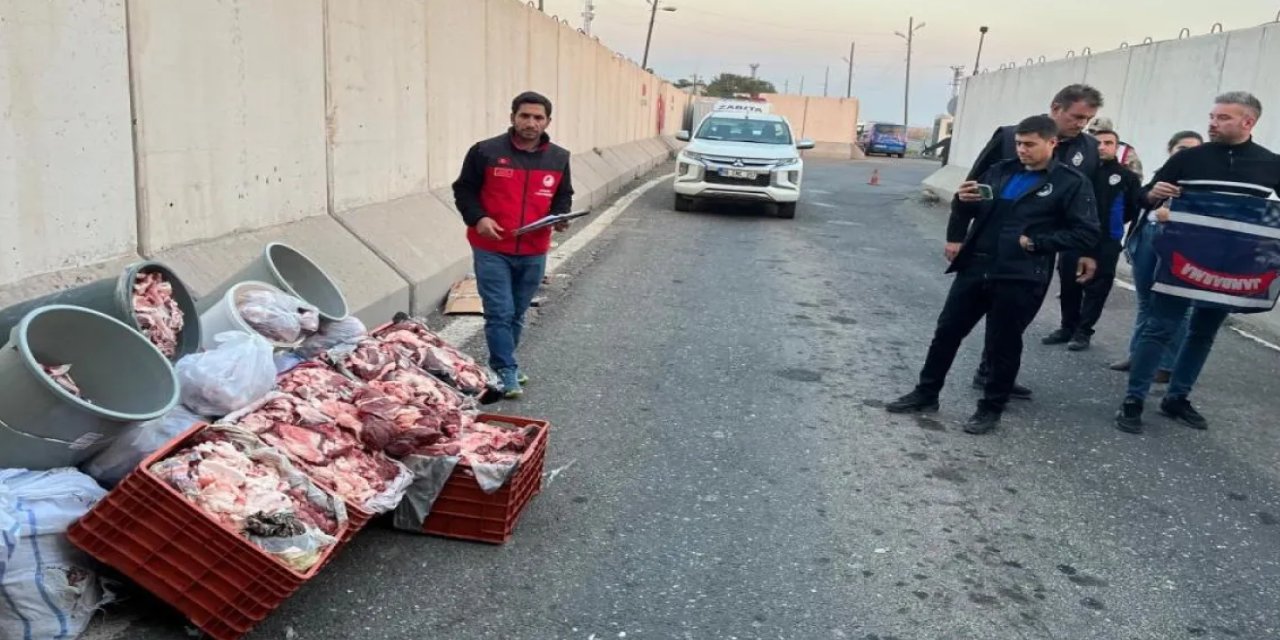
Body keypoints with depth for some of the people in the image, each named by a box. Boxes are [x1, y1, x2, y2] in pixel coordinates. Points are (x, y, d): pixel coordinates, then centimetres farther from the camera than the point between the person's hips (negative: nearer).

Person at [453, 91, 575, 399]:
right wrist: (478, 218, -16)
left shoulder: (559, 159, 3)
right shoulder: (485, 152, -9)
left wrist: (560, 216, -6)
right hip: (492, 250, -4)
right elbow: (464, 190, 0)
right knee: (499, 313, -7)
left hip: (534, 253, 4)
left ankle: (503, 362, 33)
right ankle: (506, 371, 3)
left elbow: (563, 196, 16)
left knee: (517, 314, 16)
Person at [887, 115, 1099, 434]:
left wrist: (1036, 242, -14)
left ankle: (991, 408, 24)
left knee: (1003, 346, 7)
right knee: (946, 332, 10)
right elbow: (966, 215, 15)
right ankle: (926, 394, 25)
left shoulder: (1071, 183, -4)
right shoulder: (1000, 171, 10)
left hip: (1020, 279, -5)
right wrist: (963, 200, -8)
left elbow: (1086, 233, -7)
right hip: (975, 268, 5)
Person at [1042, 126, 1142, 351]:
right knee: (1069, 285, 8)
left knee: (1096, 288, 3)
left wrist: (1112, 222, 9)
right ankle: (1068, 327, 22)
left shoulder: (1127, 176, 0)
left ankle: (1083, 332, 13)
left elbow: (1136, 207, 7)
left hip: (1106, 243, -1)